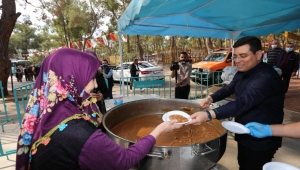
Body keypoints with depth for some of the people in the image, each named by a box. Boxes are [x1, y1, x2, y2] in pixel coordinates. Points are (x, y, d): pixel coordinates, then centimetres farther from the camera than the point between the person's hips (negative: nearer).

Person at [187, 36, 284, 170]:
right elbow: (229, 88, 12)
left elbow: (243, 102, -43)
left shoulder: (266, 77, -30)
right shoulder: (242, 73, 0)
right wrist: (211, 98, -9)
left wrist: (208, 115, -54)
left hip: (261, 141, -8)